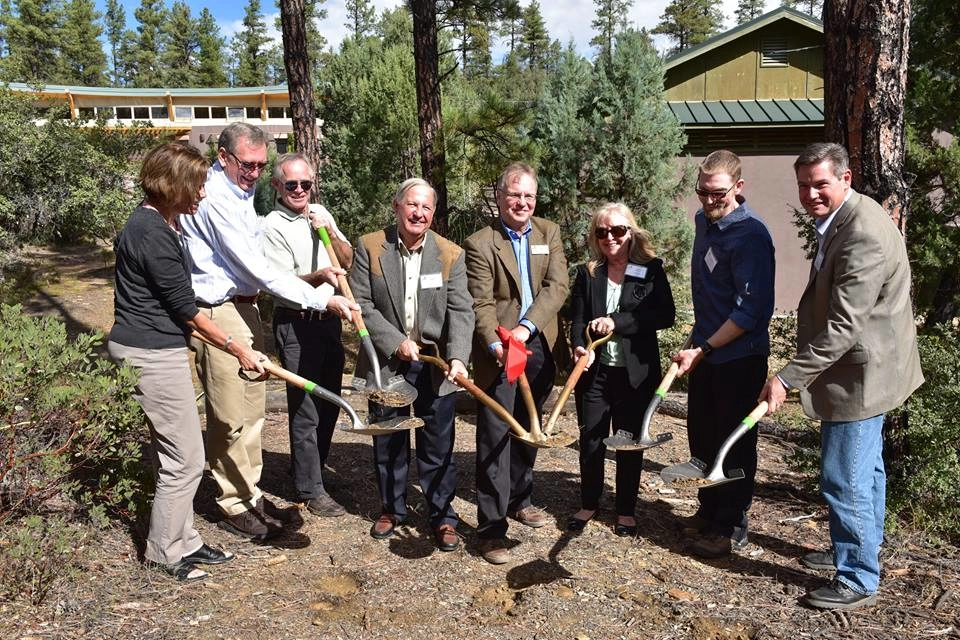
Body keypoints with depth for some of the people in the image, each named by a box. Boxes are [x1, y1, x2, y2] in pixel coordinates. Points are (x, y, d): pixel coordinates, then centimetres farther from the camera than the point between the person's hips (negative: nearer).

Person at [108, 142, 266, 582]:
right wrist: (237, 349, -10)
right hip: (152, 355, -10)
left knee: (172, 455, 17)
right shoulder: (153, 233, -20)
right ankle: (164, 552, 16)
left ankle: (182, 541, 29)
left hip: (154, 349, 10)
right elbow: (185, 309, -17)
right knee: (185, 459, 0)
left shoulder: (158, 222, 11)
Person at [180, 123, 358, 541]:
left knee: (252, 408, 15)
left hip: (245, 308, 10)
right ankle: (234, 505, 15)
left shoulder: (241, 192, 12)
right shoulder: (213, 197, -18)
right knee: (229, 416, 0)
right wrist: (321, 299, -22)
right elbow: (254, 267, -22)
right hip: (218, 314, -10)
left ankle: (251, 494, 27)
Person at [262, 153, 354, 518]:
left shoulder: (320, 213, 10)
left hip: (329, 320, 7)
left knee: (329, 403, 16)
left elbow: (348, 261, 8)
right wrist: (320, 276, -31)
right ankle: (310, 489, 12)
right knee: (306, 409, -1)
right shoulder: (273, 226, -10)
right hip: (296, 326, -7)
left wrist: (330, 233, -9)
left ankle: (307, 469, 34)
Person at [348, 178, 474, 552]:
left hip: (435, 366, 0)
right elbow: (361, 303, -7)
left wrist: (458, 357, -24)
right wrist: (396, 342, -16)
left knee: (438, 447, 7)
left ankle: (442, 517, 22)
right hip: (386, 363, 1)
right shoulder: (369, 247, -3)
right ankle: (391, 509, 33)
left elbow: (460, 311, -9)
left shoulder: (451, 254, -2)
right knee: (388, 444, 15)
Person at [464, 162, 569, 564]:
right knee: (495, 437, -4)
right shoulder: (480, 244, -7)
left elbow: (557, 286, -5)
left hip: (540, 347, 5)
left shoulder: (549, 234, 6)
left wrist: (526, 327, -19)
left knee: (528, 430, 18)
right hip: (499, 353, -5)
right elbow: (481, 304, -14)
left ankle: (519, 499, 38)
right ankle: (492, 527, 3)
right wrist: (496, 345, -30)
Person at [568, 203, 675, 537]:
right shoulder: (587, 273, 4)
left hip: (635, 373, -2)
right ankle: (589, 504, 29)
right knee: (590, 440, 10)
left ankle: (626, 510, 26)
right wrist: (580, 346, -19)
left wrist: (617, 321, -22)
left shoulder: (651, 270, -3)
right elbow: (577, 319, 1)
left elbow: (665, 315, -14)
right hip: (594, 371, 2)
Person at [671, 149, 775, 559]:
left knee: (734, 443, 4)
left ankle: (732, 528, 19)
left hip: (739, 355, -8)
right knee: (702, 436, 17)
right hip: (704, 349, 8)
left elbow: (752, 310, -23)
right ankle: (709, 510, 35)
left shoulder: (751, 235, -20)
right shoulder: (703, 220, 6)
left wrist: (703, 349, -25)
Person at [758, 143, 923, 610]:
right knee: (865, 468, 24)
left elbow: (843, 326, -31)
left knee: (845, 479, -2)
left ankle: (858, 580, 13)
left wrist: (788, 378, -31)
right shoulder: (840, 219, 7)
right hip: (863, 372, 11)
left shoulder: (862, 236, -27)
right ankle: (859, 550, 42)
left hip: (858, 374, -11)